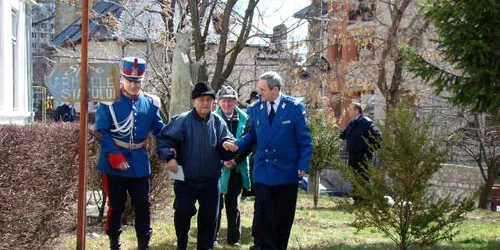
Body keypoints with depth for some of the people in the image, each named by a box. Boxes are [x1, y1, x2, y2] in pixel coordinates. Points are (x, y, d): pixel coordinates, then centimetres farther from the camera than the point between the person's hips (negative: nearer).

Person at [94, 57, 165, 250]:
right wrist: (114, 156, -19)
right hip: (114, 162, -3)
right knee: (116, 205, 9)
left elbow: (159, 130, 10)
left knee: (142, 205, 8)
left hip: (140, 163, 3)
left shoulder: (151, 103, 1)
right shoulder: (109, 101, -9)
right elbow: (101, 131, -11)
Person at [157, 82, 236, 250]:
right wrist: (169, 157, -22)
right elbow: (164, 139, -8)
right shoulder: (182, 121, -8)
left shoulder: (218, 122, 1)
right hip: (186, 179, -3)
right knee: (183, 212, -11)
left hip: (210, 181, 3)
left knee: (209, 217, 9)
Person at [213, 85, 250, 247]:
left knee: (233, 205, 10)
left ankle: (234, 238, 18)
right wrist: (222, 160, -16)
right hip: (217, 168, -2)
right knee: (216, 204, 4)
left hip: (237, 168, 2)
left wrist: (236, 160, -10)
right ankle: (212, 237, 15)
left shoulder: (244, 119, 1)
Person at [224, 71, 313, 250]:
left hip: (287, 171, -2)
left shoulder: (295, 107, -8)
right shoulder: (255, 109, 2)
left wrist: (303, 165, -13)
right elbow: (252, 135, 9)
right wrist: (237, 144, -9)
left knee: (284, 216, 10)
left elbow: (305, 139, -7)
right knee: (264, 215, -1)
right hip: (263, 171, 2)